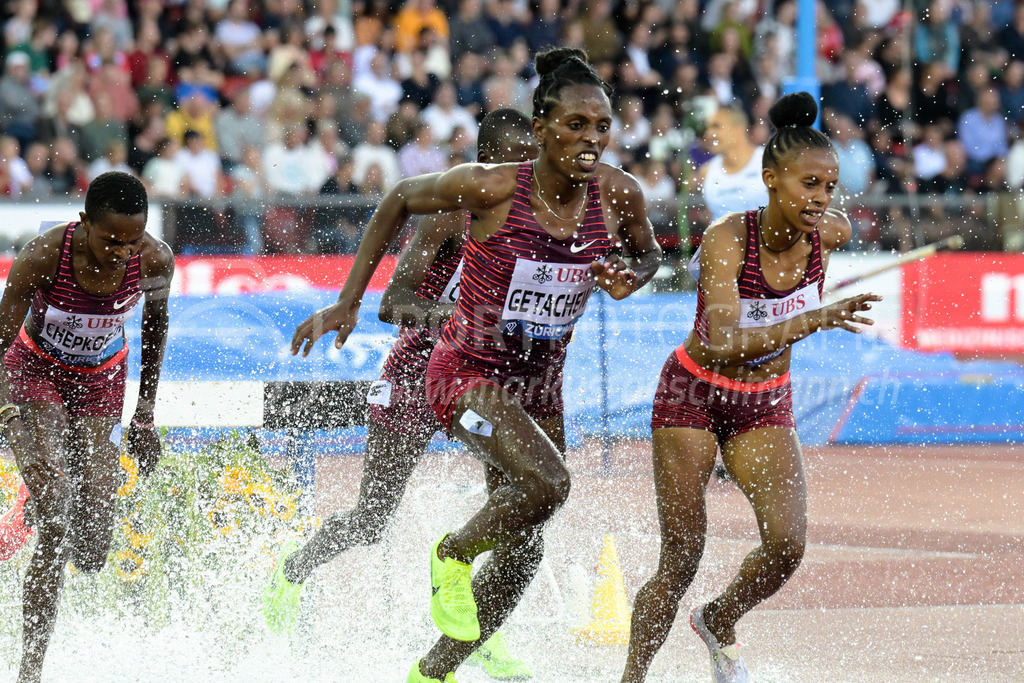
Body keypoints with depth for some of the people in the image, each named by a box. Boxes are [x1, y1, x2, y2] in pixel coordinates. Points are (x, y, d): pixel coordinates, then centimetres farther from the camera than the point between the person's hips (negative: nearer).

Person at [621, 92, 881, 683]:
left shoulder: (830, 234, -15)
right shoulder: (726, 240, -30)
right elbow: (724, 344, -42)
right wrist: (812, 321, -53)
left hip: (765, 403, 4)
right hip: (695, 394, -4)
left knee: (787, 544, -12)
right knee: (684, 555, -4)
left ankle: (719, 622, 18)